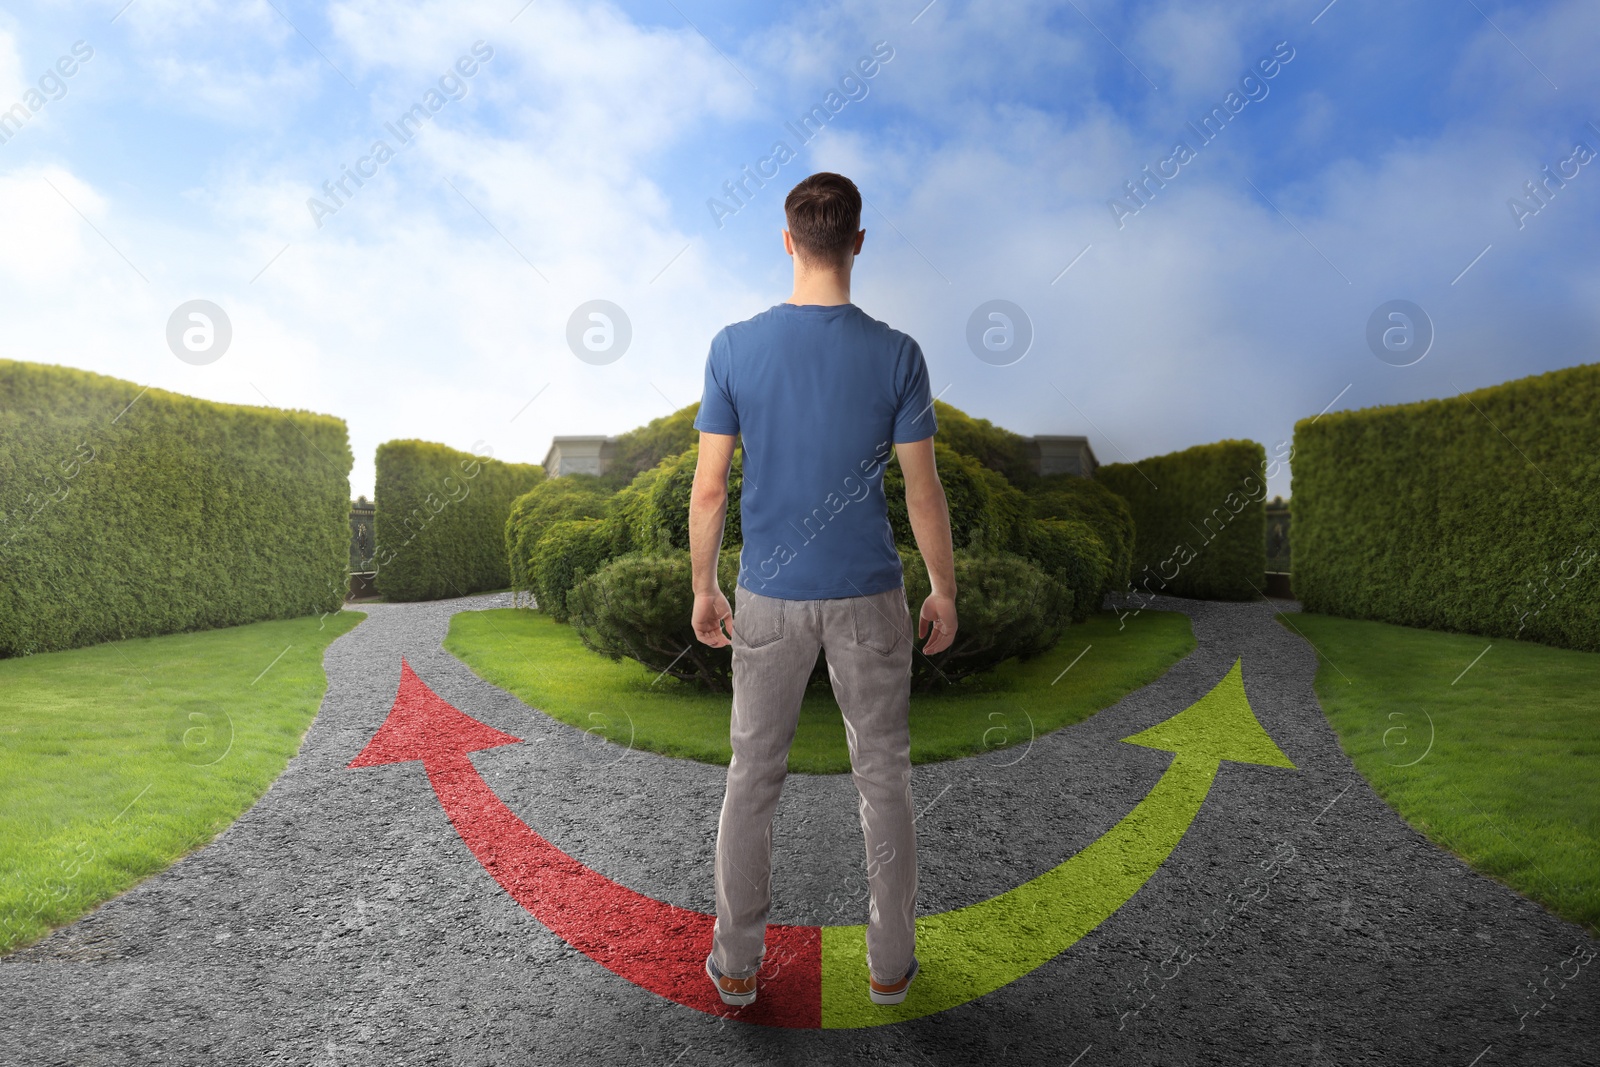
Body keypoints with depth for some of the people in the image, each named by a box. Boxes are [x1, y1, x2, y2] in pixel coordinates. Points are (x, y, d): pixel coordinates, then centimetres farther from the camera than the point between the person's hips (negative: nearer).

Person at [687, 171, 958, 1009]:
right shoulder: (896, 355, -9)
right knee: (883, 777, 15)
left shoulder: (734, 348, -7)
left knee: (753, 777, 15)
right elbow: (923, 493, -6)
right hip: (868, 597, 0)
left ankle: (737, 963, 28)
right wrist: (944, 592, 6)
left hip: (769, 597, 1)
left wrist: (703, 587, 7)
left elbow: (710, 487, -5)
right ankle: (890, 962, 29)